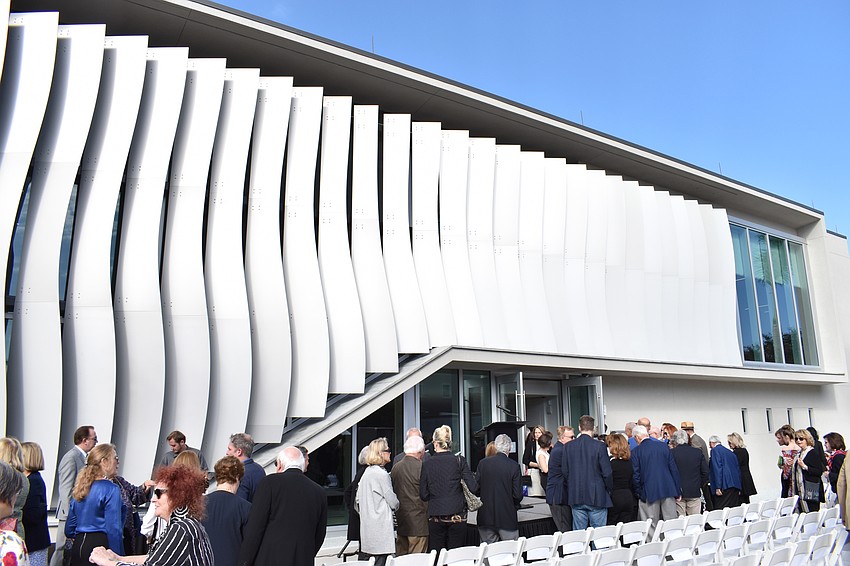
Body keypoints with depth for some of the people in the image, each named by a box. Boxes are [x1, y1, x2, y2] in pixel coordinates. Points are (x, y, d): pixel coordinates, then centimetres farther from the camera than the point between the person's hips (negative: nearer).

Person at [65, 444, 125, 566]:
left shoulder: (80, 488, 11)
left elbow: (69, 530, 17)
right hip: (100, 544, -8)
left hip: (78, 546, 8)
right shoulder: (111, 489, -12)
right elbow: (114, 529, -17)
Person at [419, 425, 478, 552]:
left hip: (435, 516, 1)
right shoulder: (459, 461, -4)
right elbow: (473, 488, -7)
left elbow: (423, 495, 3)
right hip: (457, 515, -1)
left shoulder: (427, 464, -1)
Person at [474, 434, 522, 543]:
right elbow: (518, 494, -8)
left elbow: (476, 488, 1)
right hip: (507, 517, -3)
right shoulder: (514, 466, -10)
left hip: (486, 517, 3)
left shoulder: (483, 463, -3)